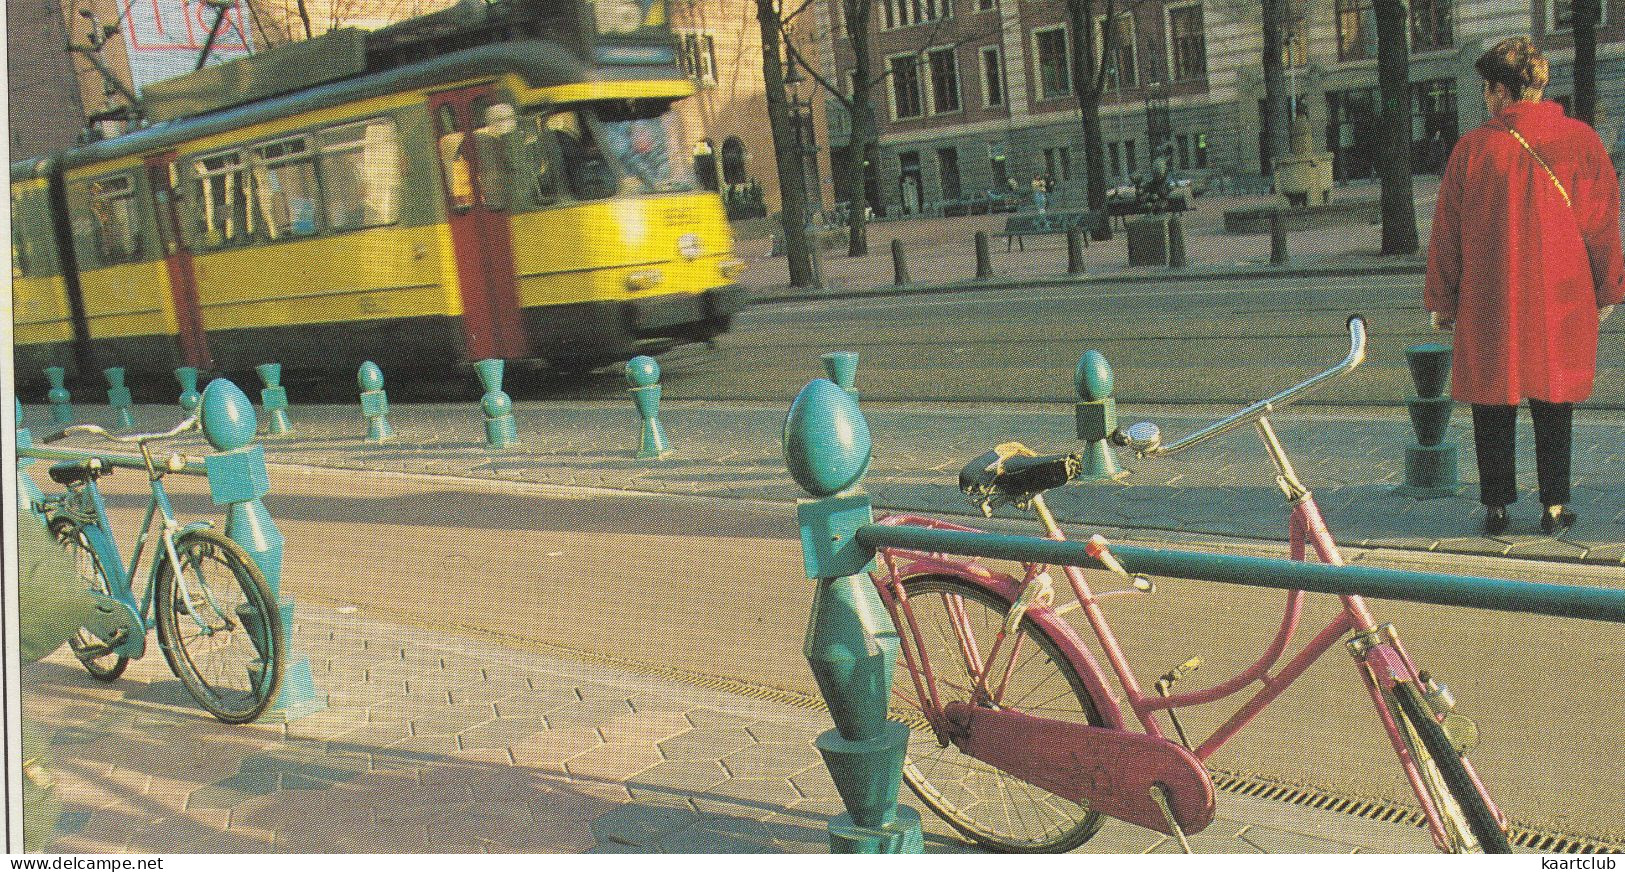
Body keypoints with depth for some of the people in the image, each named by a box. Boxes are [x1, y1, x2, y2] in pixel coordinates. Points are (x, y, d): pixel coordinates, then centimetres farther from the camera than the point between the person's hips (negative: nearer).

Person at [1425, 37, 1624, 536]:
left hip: (1488, 306, -1)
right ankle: (1554, 507, 13)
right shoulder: (1582, 141, -2)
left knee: (1493, 405, 8)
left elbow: (1446, 232, -1)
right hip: (1563, 303, 1)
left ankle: (1496, 507, 13)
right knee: (1554, 404, 12)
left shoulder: (1472, 148, -6)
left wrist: (1442, 300, 9)